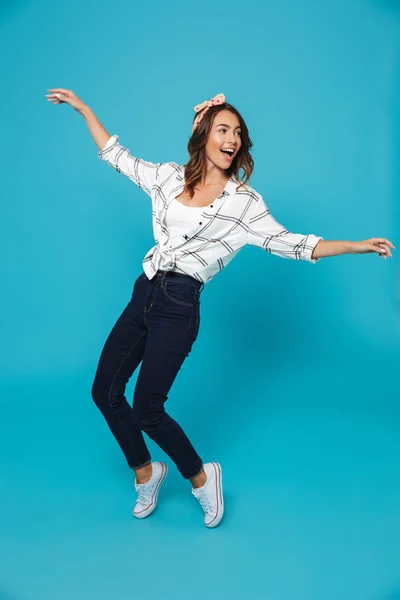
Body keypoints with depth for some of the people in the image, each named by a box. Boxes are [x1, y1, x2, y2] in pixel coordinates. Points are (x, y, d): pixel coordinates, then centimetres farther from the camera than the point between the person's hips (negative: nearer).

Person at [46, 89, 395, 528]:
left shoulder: (243, 200, -2)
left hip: (178, 306, -5)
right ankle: (145, 473, 30)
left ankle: (201, 478, 21)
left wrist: (355, 246, -12)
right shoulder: (169, 177, 8)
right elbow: (117, 156, 21)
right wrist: (83, 108, 24)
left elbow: (289, 243, -5)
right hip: (143, 295, 5)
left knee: (147, 410, -6)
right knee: (105, 391, 8)